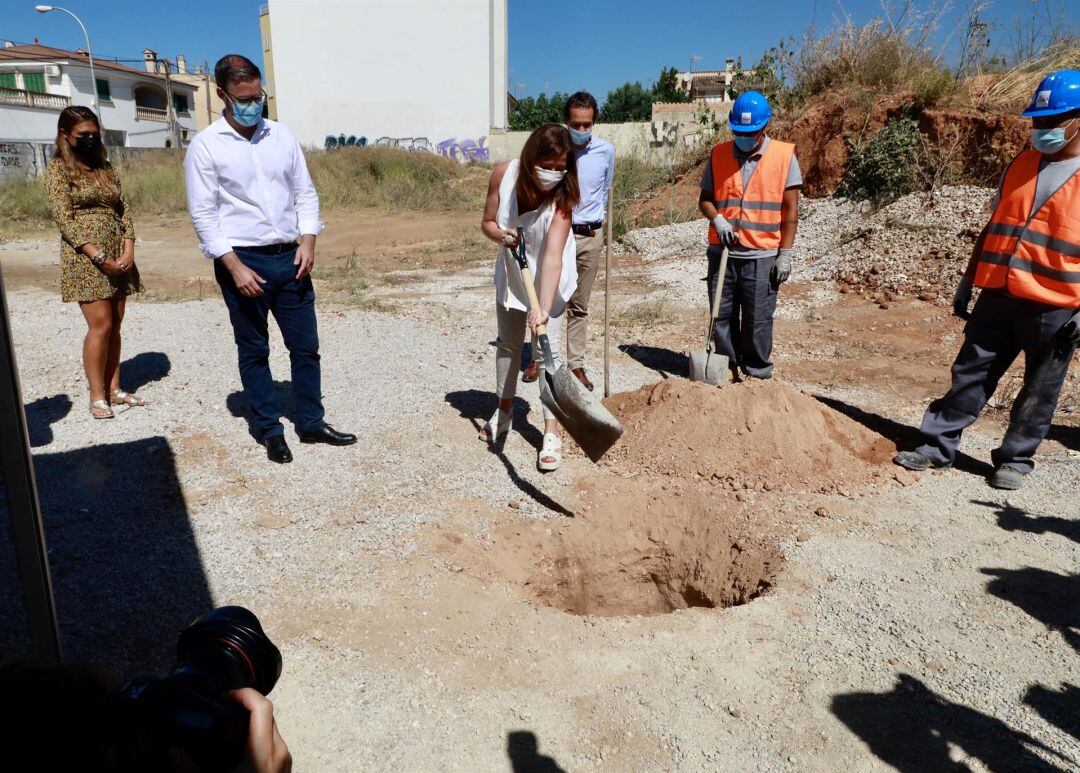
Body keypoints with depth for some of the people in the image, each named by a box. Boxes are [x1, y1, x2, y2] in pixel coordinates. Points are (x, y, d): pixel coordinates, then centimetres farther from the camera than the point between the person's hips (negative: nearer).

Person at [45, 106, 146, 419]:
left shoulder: (106, 167, 14)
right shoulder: (58, 169, -2)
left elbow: (124, 209, 9)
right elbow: (64, 218, -10)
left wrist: (128, 250, -6)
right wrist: (99, 256, -17)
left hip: (119, 256, 5)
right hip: (85, 257, -5)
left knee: (115, 325, 7)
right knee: (101, 326, -9)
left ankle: (113, 389, 15)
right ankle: (97, 397, 1)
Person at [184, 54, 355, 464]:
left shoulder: (282, 136, 8)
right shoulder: (206, 146, -4)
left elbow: (305, 192, 11)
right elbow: (203, 214, -7)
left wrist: (307, 240, -4)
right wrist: (236, 267, -15)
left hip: (289, 258, 4)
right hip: (242, 261, -4)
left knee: (306, 345, 8)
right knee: (254, 351, 7)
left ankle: (311, 423, 22)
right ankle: (270, 430, 20)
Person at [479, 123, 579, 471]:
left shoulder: (561, 196, -30)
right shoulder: (504, 174, -21)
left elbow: (552, 257, -39)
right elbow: (487, 223, -7)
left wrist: (544, 307, -49)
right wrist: (501, 234, -30)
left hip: (548, 278, -4)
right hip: (511, 272, 4)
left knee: (549, 349, -9)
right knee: (507, 343, 16)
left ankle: (551, 434, -2)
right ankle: (504, 411, 36)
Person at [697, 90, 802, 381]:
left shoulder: (784, 155, 0)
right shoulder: (719, 154, 7)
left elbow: (790, 209, 0)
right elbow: (705, 198, 12)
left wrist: (785, 253, -5)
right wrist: (717, 219, -10)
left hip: (762, 256, -3)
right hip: (722, 252, 3)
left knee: (758, 320, 2)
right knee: (722, 317, 7)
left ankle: (757, 374, 17)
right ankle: (728, 370, 22)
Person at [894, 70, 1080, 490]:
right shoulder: (1020, 165, 11)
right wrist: (968, 281, 13)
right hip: (998, 297, 4)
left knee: (1038, 392, 8)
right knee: (969, 374, 7)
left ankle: (1015, 459, 21)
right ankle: (937, 446, 14)